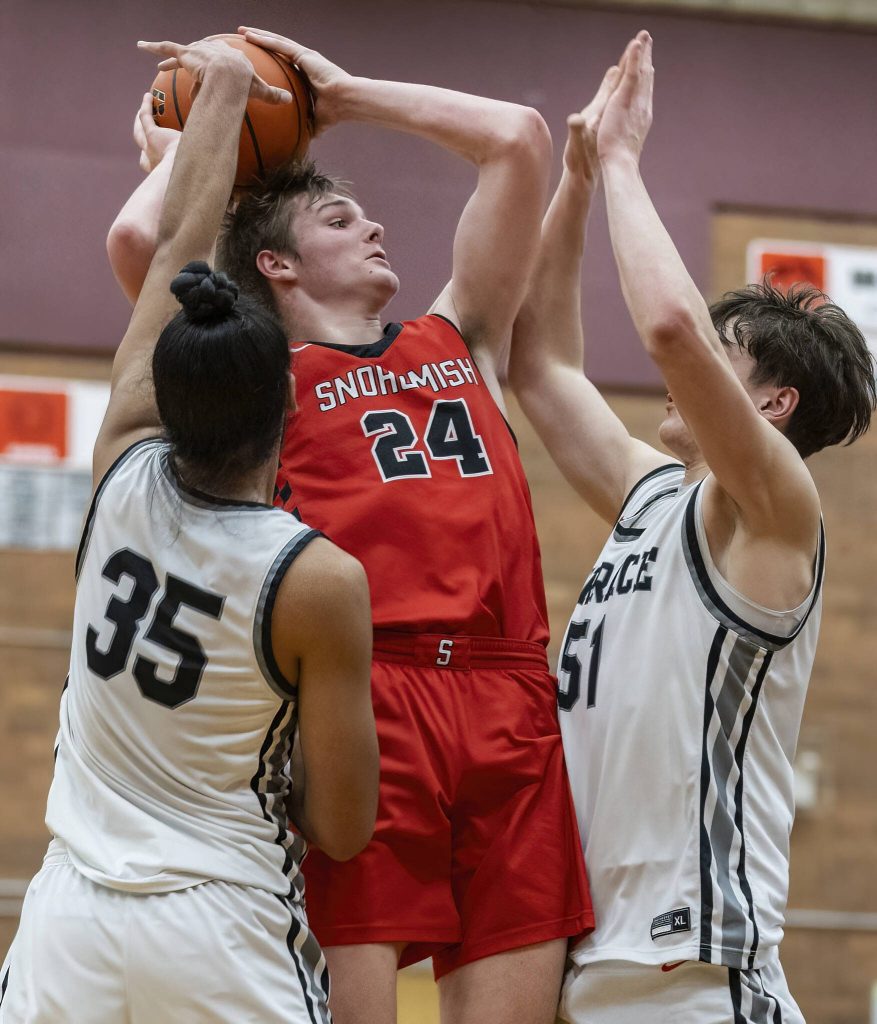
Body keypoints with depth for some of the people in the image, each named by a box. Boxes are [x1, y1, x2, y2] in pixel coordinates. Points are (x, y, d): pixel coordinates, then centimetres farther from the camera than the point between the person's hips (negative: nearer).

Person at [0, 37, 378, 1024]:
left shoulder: (122, 472, -3)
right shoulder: (319, 581, -13)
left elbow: (175, 247, 10)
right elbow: (342, 830, -6)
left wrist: (224, 84, 22)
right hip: (222, 932, -4)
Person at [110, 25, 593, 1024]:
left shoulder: (459, 341, 27)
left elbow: (519, 142, 27)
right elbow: (137, 241, -4)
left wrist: (346, 95, 29)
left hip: (508, 703, 4)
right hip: (365, 704, -4)